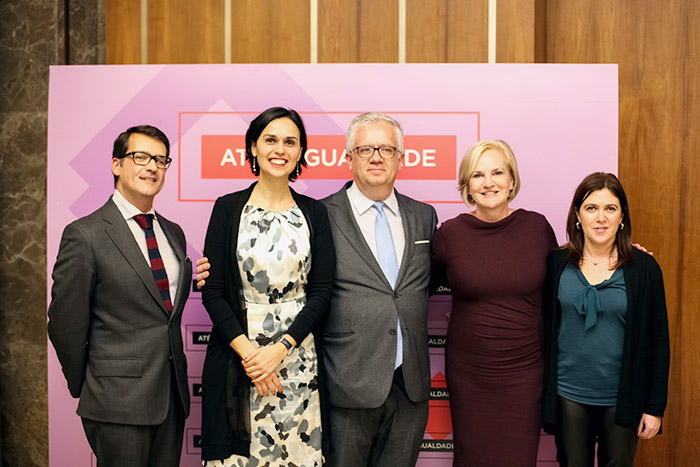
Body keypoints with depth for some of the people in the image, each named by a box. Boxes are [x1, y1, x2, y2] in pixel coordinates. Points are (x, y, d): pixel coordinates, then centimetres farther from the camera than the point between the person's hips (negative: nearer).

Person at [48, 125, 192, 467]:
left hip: (172, 396, 6)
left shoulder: (173, 233, 11)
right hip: (119, 403, -6)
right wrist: (85, 388, 1)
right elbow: (66, 324, -7)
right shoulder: (85, 235, -10)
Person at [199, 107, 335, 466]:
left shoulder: (313, 213, 4)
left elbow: (322, 292, 0)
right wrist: (247, 352, -12)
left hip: (298, 356, 1)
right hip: (237, 356, -1)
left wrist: (280, 349, -11)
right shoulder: (228, 208, 1)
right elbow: (212, 291, -3)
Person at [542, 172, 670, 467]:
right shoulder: (557, 263, -3)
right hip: (569, 395, 1)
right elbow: (545, 329, 3)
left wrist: (655, 408, -2)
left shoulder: (644, 268, -5)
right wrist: (545, 393, 3)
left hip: (622, 398, 0)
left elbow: (658, 341, -1)